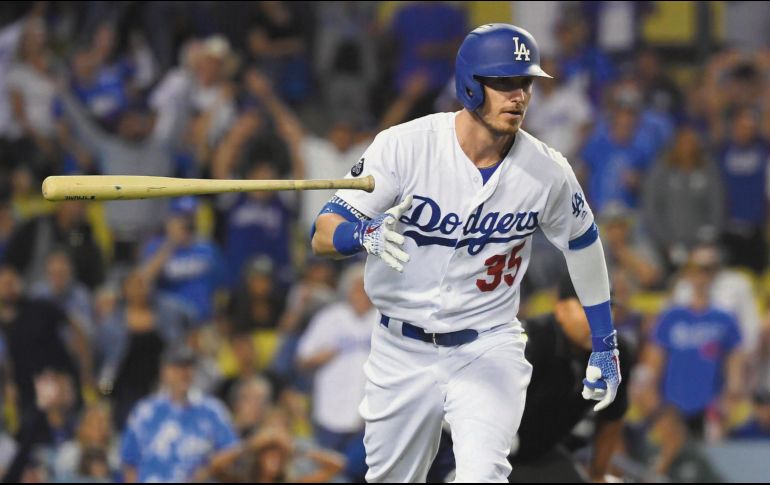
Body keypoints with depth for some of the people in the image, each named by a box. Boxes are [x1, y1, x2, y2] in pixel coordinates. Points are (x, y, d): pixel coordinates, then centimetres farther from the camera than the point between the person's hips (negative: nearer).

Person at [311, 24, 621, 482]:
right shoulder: (403, 146, -16)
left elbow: (583, 244, 11)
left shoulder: (548, 172, -9)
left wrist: (605, 346, 15)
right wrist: (366, 234, -43)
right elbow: (323, 235, -19)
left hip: (488, 349, -1)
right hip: (402, 353, 1)